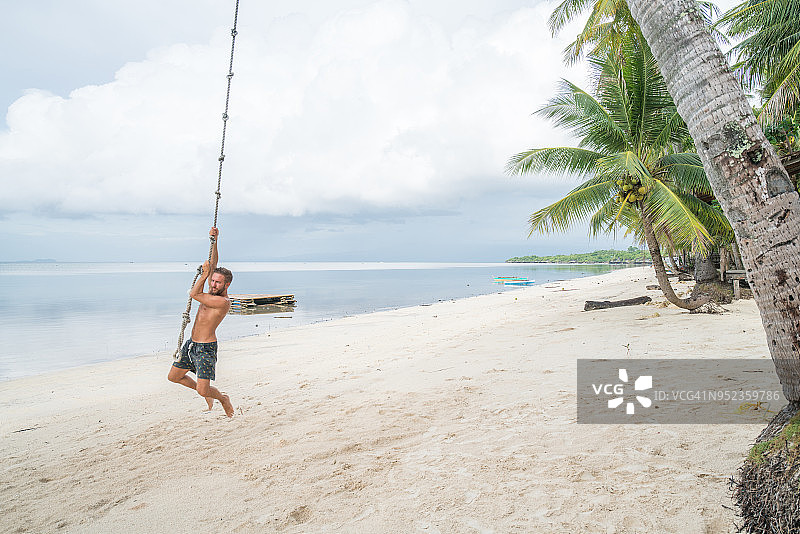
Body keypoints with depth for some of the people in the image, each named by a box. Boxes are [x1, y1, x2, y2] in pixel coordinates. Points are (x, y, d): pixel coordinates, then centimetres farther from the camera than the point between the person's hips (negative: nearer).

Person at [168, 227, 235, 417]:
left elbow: (194, 294, -19)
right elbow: (213, 264, 8)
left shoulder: (223, 301, -22)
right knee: (173, 377, 17)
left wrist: (204, 274, -14)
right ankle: (203, 391, 36)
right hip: (191, 344, 9)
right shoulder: (213, 291, 3)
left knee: (203, 391, -11)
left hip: (206, 348, -9)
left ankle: (223, 399, 21)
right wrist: (214, 240, 0)